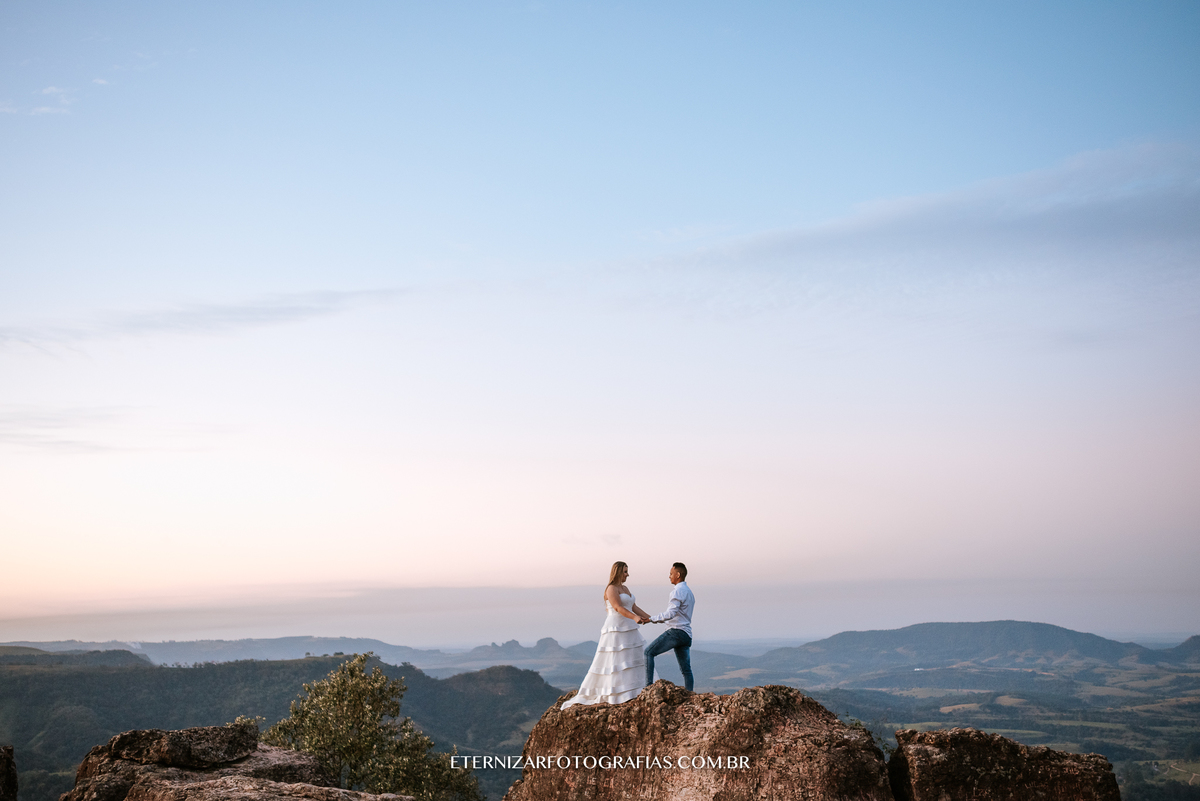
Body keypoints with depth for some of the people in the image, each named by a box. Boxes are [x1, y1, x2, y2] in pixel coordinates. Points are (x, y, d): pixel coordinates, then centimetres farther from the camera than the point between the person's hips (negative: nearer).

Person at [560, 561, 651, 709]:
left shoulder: (625, 589, 17)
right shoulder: (611, 588, -11)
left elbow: (634, 608, 19)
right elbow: (618, 607, -23)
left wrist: (650, 618, 15)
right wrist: (634, 617, -37)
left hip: (628, 630, 9)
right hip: (616, 629, -9)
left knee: (631, 660, 5)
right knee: (615, 661, -9)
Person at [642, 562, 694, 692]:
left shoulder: (678, 591, -9)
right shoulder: (689, 591, 22)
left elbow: (671, 613, -20)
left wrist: (652, 619, -14)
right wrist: (658, 620, 24)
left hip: (676, 632, -10)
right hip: (687, 634, 10)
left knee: (649, 652, -10)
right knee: (686, 669, 8)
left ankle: (649, 685, -18)